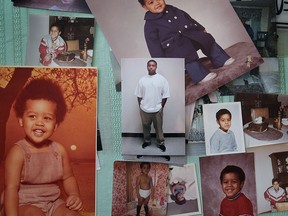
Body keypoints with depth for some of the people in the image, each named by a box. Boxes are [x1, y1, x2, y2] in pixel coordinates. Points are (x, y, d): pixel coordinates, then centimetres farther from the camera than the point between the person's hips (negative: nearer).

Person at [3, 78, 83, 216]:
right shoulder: (18, 152, -15)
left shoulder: (59, 150, -2)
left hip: (53, 203, 4)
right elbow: (11, 187, -18)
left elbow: (68, 177, 10)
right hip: (25, 205, -4)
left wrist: (74, 194, -7)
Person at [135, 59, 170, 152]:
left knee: (158, 127, 12)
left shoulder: (162, 79, -8)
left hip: (157, 110, -2)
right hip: (144, 109, 2)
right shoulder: (142, 80, -1)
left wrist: (161, 107, -4)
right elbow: (139, 95, 5)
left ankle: (161, 142, 30)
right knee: (145, 126, 18)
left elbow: (165, 95, -5)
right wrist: (140, 106, 2)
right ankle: (147, 141, 38)